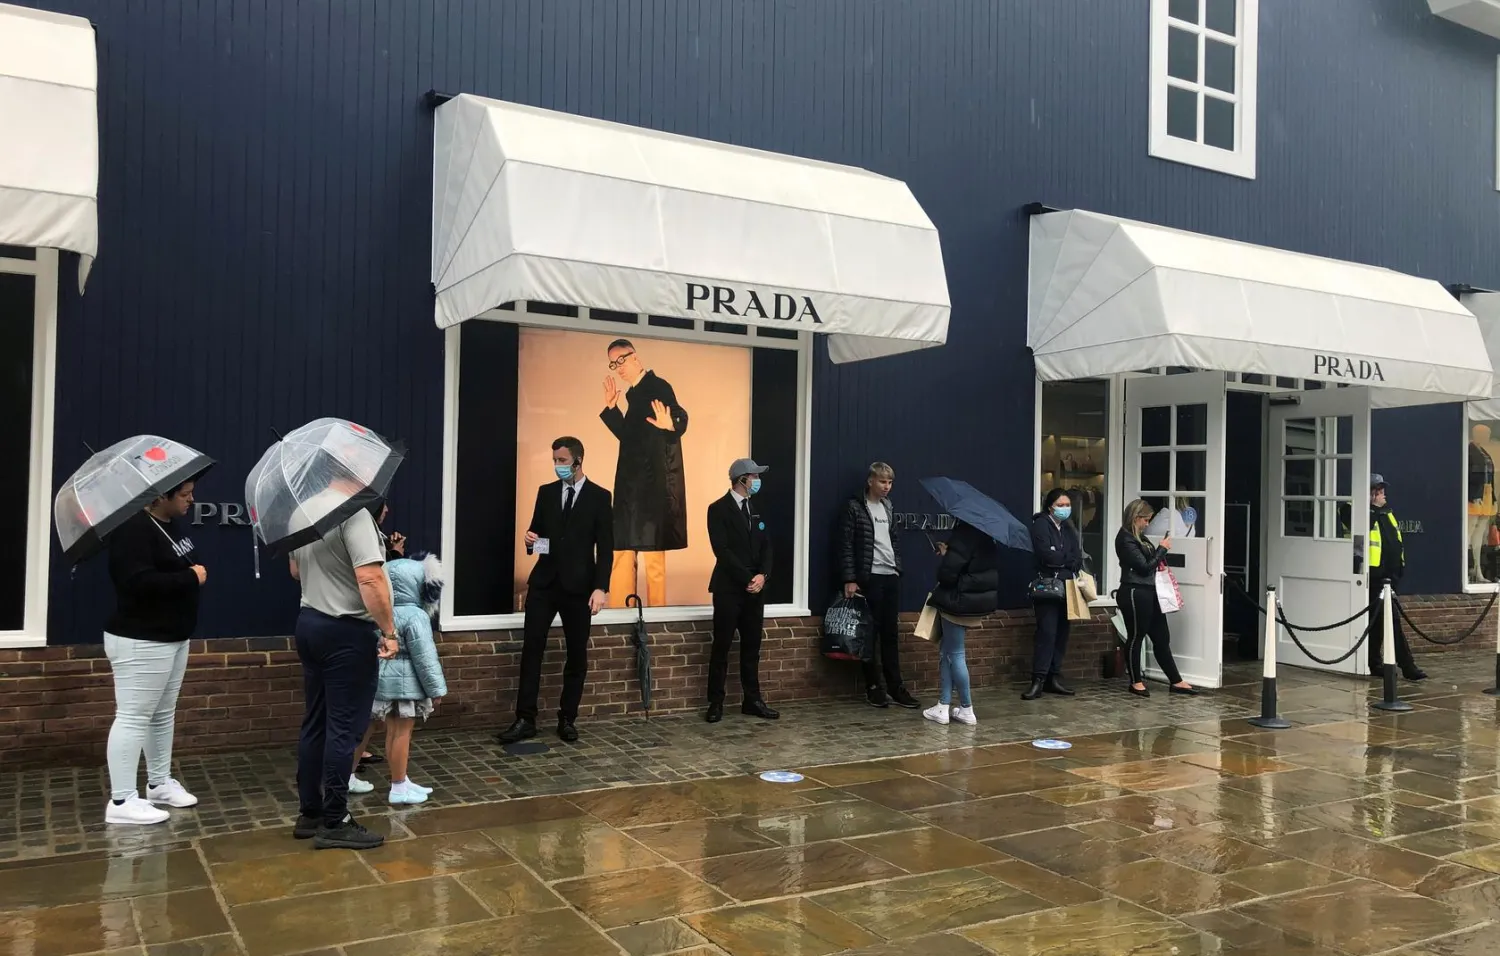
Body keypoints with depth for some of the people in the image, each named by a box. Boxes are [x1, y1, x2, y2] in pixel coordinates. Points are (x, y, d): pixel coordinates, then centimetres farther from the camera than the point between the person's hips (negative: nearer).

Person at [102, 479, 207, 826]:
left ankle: (160, 783, 27)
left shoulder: (168, 526, 12)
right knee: (133, 717, -6)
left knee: (163, 714, 16)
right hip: (141, 642, -10)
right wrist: (191, 577, -20)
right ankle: (121, 801, -2)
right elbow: (139, 582, -29)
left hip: (172, 638, 10)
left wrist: (193, 573, 3)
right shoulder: (133, 529, -18)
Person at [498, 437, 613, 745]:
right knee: (531, 649, -1)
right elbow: (536, 531, 15)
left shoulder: (599, 497, -2)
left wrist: (601, 587, -14)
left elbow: (605, 547, -5)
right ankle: (525, 719, 5)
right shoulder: (546, 492, 8)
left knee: (577, 655, 5)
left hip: (578, 585, -3)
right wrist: (531, 538, -10)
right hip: (543, 582, 3)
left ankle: (567, 719, 17)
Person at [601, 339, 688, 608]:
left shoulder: (658, 387, -8)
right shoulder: (633, 393, 16)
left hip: (654, 481, -9)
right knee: (622, 548, 9)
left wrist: (670, 428, -39)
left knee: (652, 548, -5)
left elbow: (681, 419, -18)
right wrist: (611, 407, 11)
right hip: (632, 480, 9)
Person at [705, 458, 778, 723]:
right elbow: (722, 550, -14)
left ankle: (752, 700, 16)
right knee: (722, 647, -1)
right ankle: (716, 703, 7)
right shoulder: (718, 509, -6)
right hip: (729, 588, -6)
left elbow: (766, 547, 10)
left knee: (752, 647, 9)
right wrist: (747, 578, -16)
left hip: (755, 589, 6)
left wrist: (762, 575, -8)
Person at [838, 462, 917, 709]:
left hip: (891, 577, 6)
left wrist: (898, 567, 12)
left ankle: (895, 686, 13)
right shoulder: (855, 507, -6)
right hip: (869, 577, -6)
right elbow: (846, 546, -9)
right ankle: (873, 686, 8)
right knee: (871, 633, 0)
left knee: (891, 633, 8)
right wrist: (850, 580, -13)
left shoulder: (888, 507, 14)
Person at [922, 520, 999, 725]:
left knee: (955, 654, 3)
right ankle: (944, 705, 16)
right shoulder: (986, 535, 7)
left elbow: (947, 573, -23)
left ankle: (967, 709, 9)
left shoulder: (965, 533, -21)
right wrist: (949, 553, 10)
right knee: (946, 650, 15)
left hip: (960, 601, -9)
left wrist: (944, 556, -1)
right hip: (980, 599, 9)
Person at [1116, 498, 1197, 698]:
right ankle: (1136, 682, 13)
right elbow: (1144, 567, -17)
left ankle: (1175, 681, 15)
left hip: (1149, 592, 9)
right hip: (1135, 593, -9)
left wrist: (1161, 553, 4)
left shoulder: (1139, 537, 13)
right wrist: (1162, 548, -8)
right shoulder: (1126, 539, -15)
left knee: (1162, 638, 10)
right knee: (1136, 637, 2)